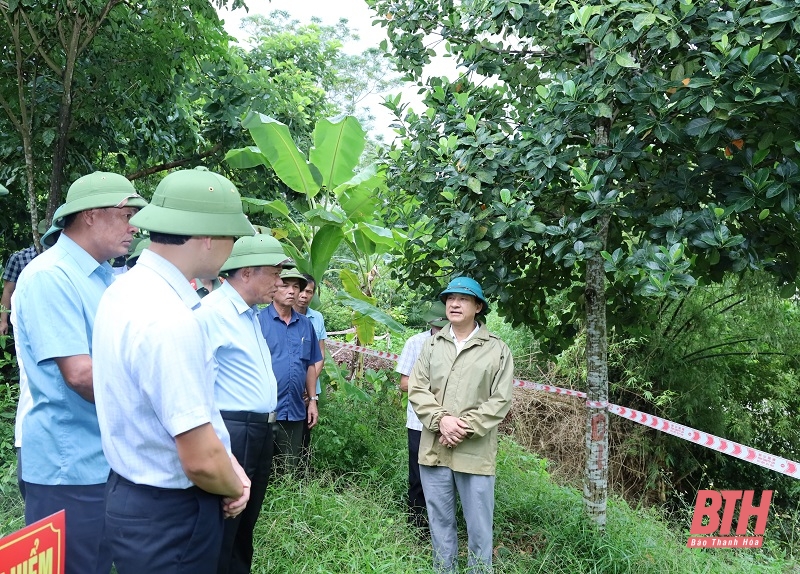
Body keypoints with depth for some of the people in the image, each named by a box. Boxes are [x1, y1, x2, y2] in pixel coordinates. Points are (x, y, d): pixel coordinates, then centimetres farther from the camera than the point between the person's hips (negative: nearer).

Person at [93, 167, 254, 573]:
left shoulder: (126, 290, 2)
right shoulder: (169, 319, -28)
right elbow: (201, 460, -27)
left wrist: (228, 465, 3)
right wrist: (235, 488, -6)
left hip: (135, 493, 9)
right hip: (169, 513, -9)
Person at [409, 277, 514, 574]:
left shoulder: (498, 350, -2)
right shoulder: (432, 344, 8)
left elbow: (500, 401, -7)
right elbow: (417, 389, 2)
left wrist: (464, 428, -14)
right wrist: (441, 420, -14)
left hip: (475, 453, -3)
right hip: (434, 449, 3)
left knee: (479, 525, 6)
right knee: (440, 522, 15)